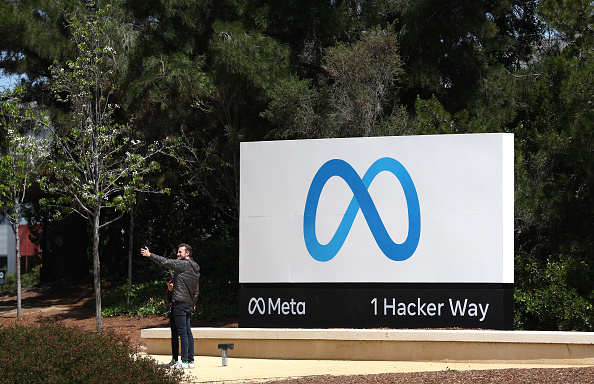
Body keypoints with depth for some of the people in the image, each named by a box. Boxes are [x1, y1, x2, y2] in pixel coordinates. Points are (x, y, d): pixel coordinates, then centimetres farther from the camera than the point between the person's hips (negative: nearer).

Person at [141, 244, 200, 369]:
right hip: (189, 303, 9)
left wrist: (150, 255, -5)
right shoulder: (196, 268, 18)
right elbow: (196, 289, 21)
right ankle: (191, 360, 10)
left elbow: (166, 262, -11)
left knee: (182, 332, -9)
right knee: (188, 332, 10)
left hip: (180, 302, -9)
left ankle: (184, 361, -11)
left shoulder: (184, 264, -9)